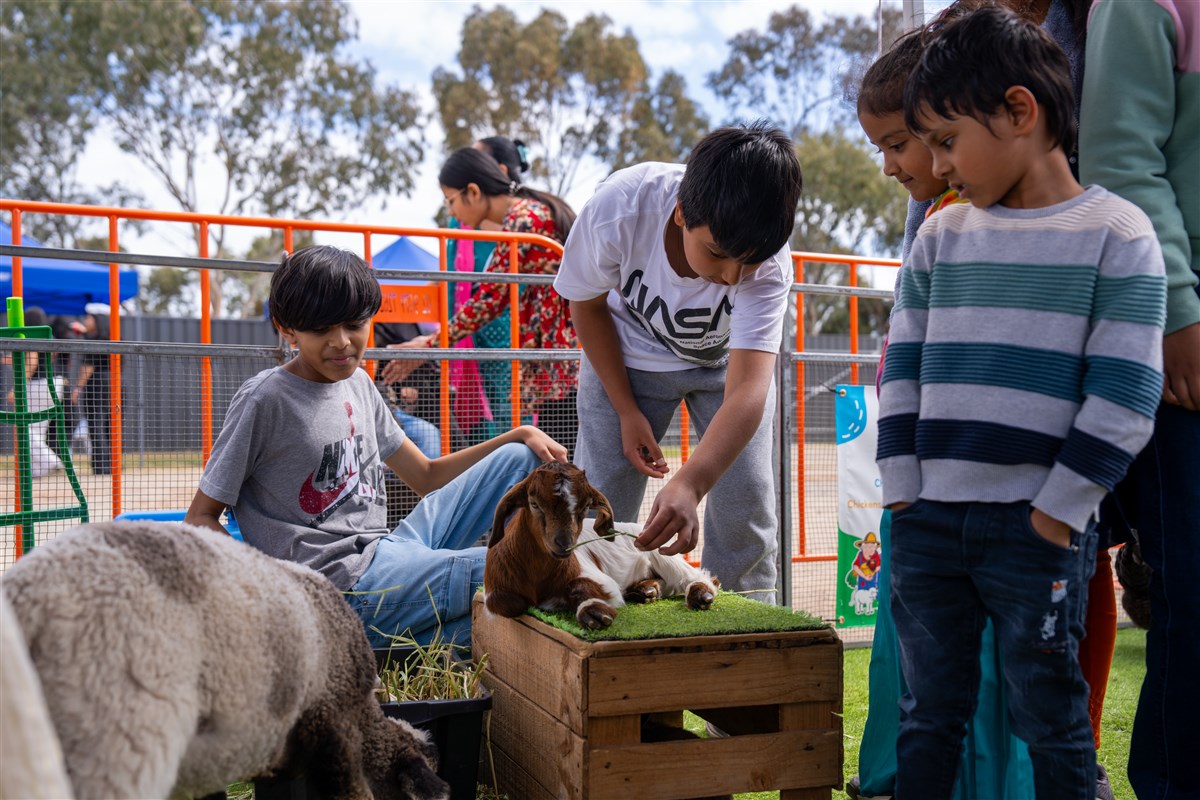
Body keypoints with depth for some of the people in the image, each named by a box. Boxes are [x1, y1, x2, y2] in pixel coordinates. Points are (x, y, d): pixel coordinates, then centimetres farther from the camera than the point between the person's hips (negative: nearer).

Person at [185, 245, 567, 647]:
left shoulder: (357, 383, 13)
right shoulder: (264, 400, -10)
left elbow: (427, 475, 21)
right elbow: (200, 519, -6)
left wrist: (519, 436, 10)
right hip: (349, 584, -8)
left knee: (519, 458, 12)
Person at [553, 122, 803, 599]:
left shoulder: (769, 265, -35)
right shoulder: (618, 207, -35)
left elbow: (747, 390, -44)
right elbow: (587, 304, -14)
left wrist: (690, 484, -60)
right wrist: (627, 410, -14)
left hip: (730, 359, 1)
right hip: (628, 356, 0)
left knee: (747, 513, -5)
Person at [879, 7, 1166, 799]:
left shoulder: (1116, 233, -5)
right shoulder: (939, 238, 11)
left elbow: (1123, 395, -8)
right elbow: (903, 370, 11)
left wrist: (1056, 512, -10)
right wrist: (903, 493, 4)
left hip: (1039, 531, -4)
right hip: (928, 524, 5)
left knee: (1051, 718, 7)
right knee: (928, 714, 13)